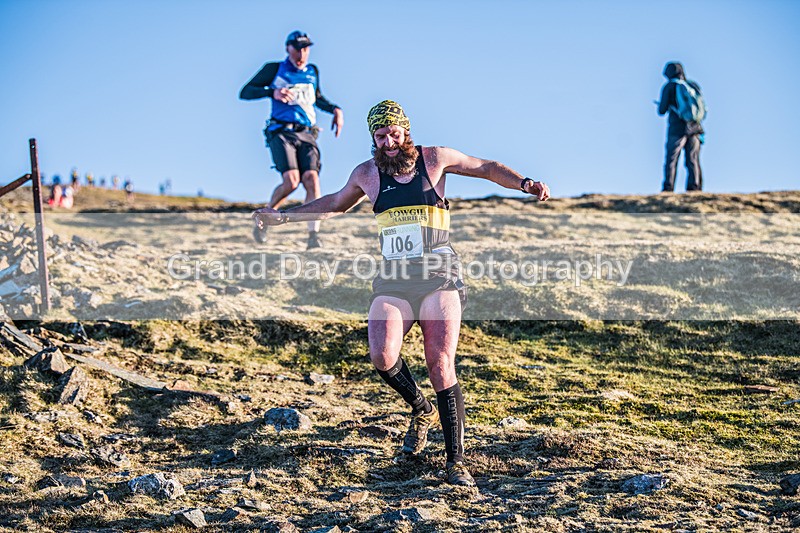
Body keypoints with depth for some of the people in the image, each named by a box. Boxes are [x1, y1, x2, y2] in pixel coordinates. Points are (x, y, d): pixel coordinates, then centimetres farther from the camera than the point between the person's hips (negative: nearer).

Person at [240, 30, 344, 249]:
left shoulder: (312, 72, 18)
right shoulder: (275, 70, 5)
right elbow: (245, 92, 2)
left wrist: (335, 109, 19)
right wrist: (272, 93, -14)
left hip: (306, 134, 4)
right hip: (281, 132, -4)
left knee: (311, 178, -18)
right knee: (291, 180, -21)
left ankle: (313, 235, -21)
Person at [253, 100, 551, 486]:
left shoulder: (434, 159, 6)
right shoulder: (367, 174, 13)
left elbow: (487, 168, 16)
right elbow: (335, 204, 32)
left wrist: (524, 184, -1)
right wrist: (283, 216, 34)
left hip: (438, 277, -2)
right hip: (393, 281, 2)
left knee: (441, 366, -12)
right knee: (382, 356, -21)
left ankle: (455, 462, -7)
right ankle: (421, 410, 9)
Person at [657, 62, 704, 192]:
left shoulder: (669, 87, 2)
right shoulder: (693, 85, 14)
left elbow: (662, 110, -1)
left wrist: (661, 105, 21)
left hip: (677, 129, -4)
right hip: (694, 128, 4)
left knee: (671, 160, -3)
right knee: (693, 161, 4)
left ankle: (668, 189, -11)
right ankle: (695, 188, -5)